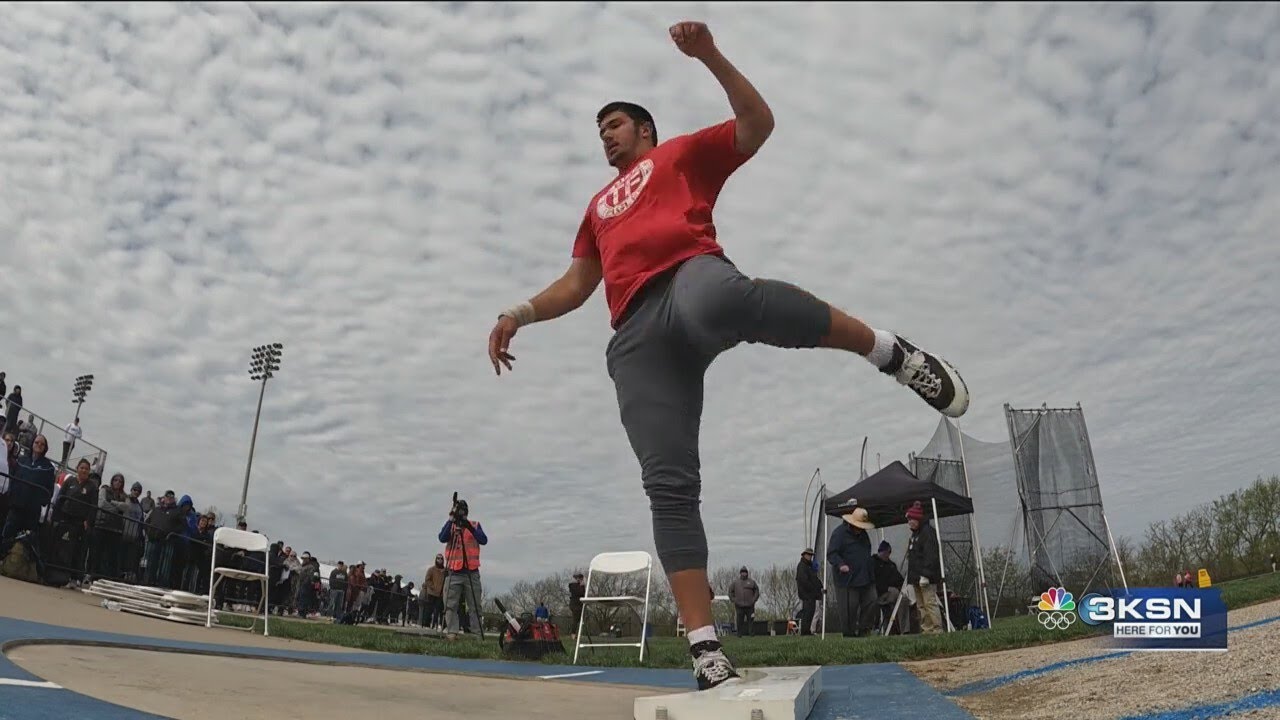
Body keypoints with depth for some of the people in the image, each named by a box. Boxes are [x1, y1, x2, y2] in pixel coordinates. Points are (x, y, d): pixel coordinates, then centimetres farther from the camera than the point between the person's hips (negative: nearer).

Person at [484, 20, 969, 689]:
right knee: (668, 485, -13)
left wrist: (709, 56, 3)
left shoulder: (683, 152, 28)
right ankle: (705, 650, -13)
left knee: (719, 300, -45)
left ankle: (887, 350, -26)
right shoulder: (599, 206, 41)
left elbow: (758, 124, 13)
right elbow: (577, 283, 37)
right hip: (636, 337, 4)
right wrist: (521, 313, 22)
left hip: (689, 275, -4)